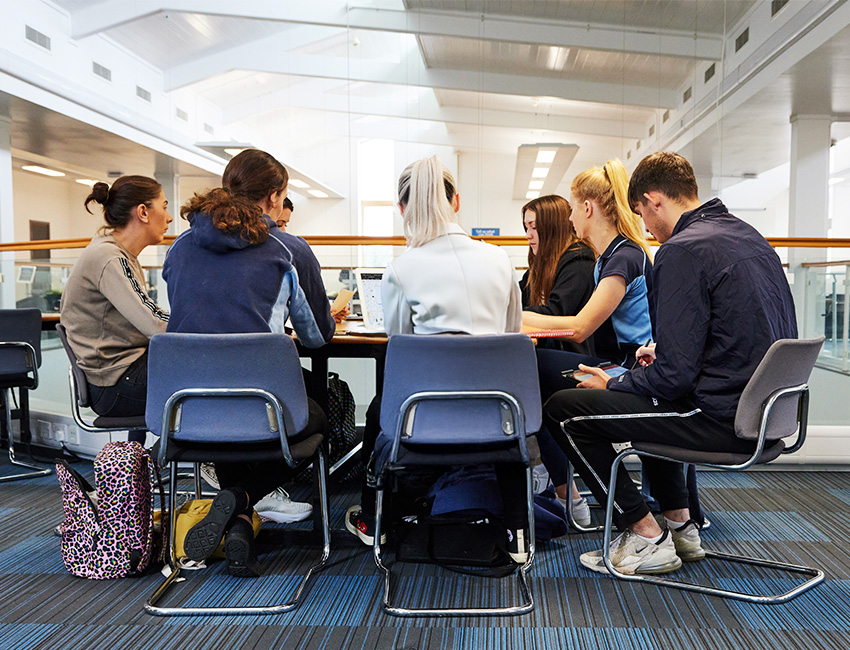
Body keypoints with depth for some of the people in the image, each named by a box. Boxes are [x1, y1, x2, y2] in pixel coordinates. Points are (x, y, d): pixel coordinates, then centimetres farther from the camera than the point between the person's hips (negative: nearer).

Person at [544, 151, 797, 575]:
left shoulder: (681, 250, -17)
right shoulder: (748, 236, 12)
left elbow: (674, 374, -20)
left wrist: (612, 385, -3)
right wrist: (662, 352, 25)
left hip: (722, 419, -10)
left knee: (563, 409, -5)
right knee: (645, 396, 34)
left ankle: (646, 538, 5)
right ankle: (680, 524, 32)